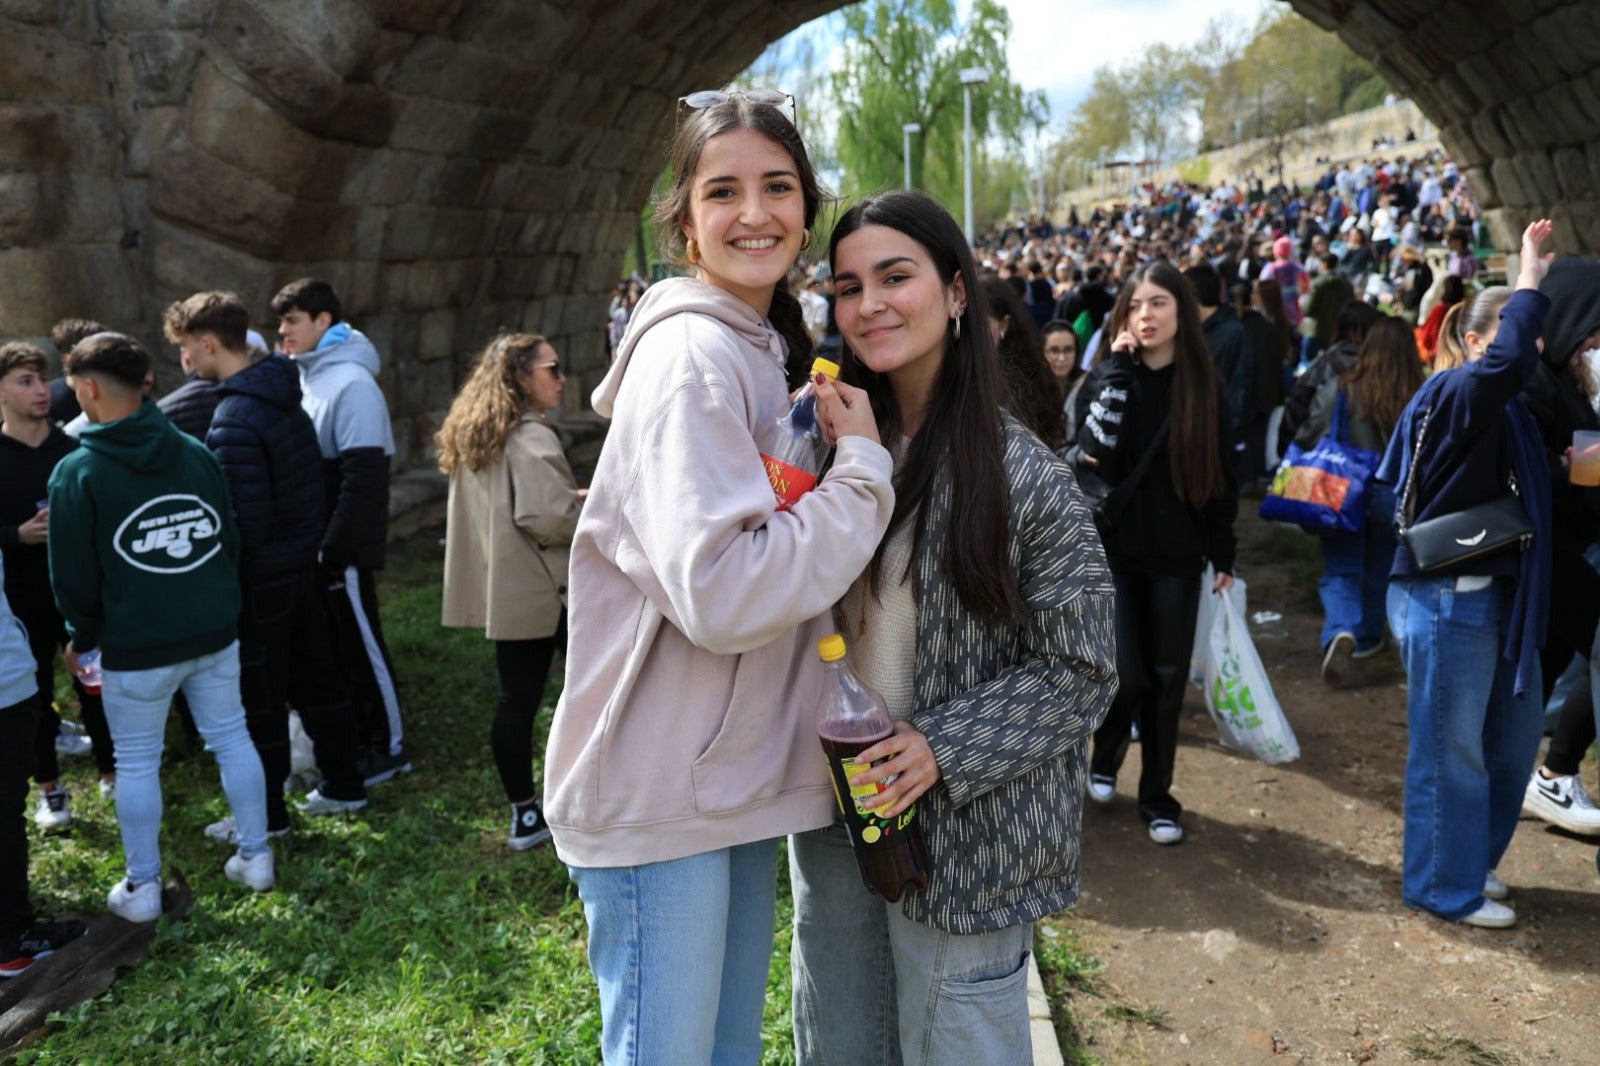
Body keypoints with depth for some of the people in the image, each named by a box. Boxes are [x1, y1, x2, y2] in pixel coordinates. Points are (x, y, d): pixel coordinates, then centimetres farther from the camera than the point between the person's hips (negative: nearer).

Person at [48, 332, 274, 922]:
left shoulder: (77, 472, -12)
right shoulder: (196, 452, 0)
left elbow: (74, 576, -7)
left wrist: (84, 637, 9)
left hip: (135, 646, -4)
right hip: (214, 632, 4)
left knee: (136, 763, 9)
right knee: (231, 739, 14)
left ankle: (142, 887, 20)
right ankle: (256, 857, 23)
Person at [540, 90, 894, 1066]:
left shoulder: (772, 353, 11)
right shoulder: (689, 355, -18)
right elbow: (722, 595, -28)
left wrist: (851, 462, 3)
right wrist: (866, 470, -18)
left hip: (739, 781, 9)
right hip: (662, 794, -9)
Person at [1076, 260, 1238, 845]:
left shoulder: (1204, 387, 1)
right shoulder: (1108, 375, -3)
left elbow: (1222, 475, 6)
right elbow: (1096, 451, -23)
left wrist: (1224, 555, 4)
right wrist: (1119, 367, -20)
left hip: (1177, 555, 2)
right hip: (1113, 549, -1)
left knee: (1167, 678, 7)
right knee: (1126, 673, -4)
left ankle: (1157, 797, 22)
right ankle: (1105, 758, 28)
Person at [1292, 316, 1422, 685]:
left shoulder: (1338, 389, -13)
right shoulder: (1419, 400, -13)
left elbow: (1307, 440, -7)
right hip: (1391, 497, 1)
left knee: (1341, 572, 5)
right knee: (1378, 571, 20)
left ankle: (1340, 632, -19)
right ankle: (1367, 638, 34)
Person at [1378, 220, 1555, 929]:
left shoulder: (1507, 412, 15)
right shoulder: (1456, 394, -15)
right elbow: (1508, 360, -32)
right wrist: (1529, 282, -24)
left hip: (1497, 595, 10)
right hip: (1446, 598, -10)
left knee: (1514, 732, 19)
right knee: (1451, 749, 2)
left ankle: (1471, 861, 36)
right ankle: (1446, 889, 17)